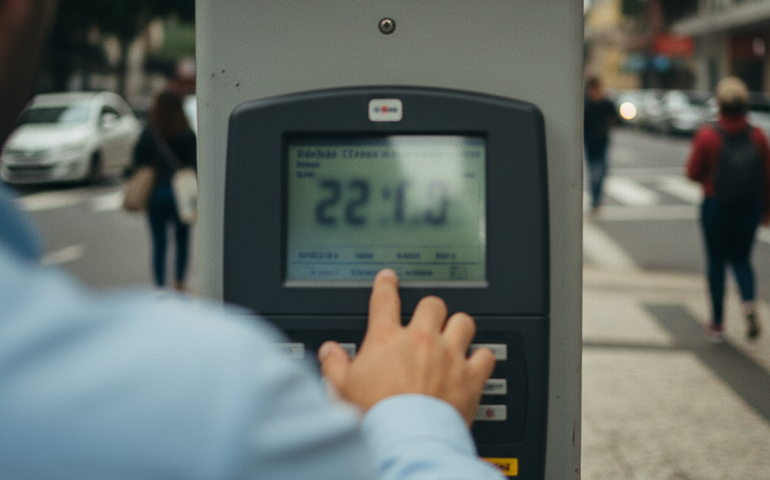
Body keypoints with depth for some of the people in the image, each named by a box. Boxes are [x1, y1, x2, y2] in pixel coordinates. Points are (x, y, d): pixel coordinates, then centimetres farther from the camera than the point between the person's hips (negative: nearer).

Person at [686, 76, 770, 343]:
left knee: (716, 262, 9)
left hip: (715, 206, -2)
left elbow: (693, 173, -6)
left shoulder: (706, 135, -12)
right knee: (741, 259, 16)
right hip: (749, 208, 2)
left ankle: (717, 323, 14)